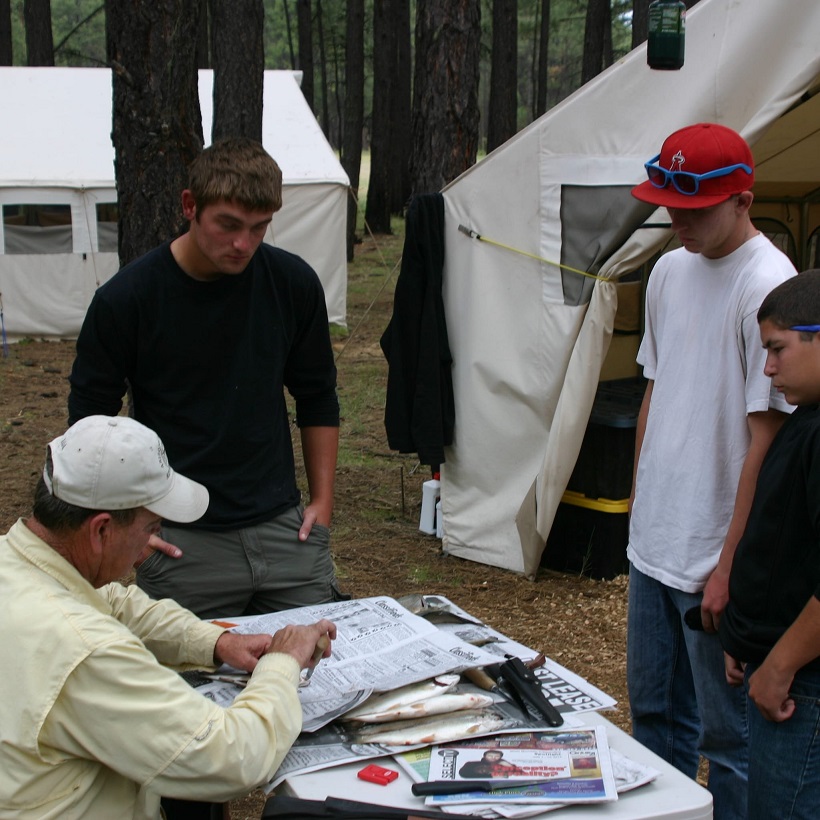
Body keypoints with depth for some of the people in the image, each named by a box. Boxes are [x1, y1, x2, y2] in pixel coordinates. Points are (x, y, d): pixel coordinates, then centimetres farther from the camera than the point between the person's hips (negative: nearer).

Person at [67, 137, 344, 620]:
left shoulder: (294, 283, 0)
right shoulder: (126, 299, -9)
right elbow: (90, 415, 2)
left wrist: (323, 502, 8)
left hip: (282, 526, 3)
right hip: (180, 543, -3)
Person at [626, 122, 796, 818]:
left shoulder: (768, 286, -16)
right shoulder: (670, 271, 9)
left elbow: (767, 438, -17)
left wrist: (731, 565, -17)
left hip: (718, 559, -8)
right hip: (653, 542, 8)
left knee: (728, 735, 4)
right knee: (653, 710, 19)